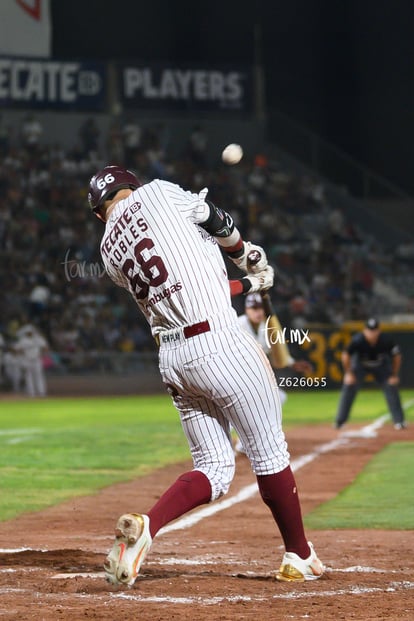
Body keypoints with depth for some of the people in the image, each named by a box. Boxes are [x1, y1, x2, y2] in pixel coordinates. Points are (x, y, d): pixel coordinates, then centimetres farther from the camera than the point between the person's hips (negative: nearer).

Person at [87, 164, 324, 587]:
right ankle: (299, 558, 16)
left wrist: (247, 284, 27)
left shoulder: (110, 252, 15)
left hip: (171, 358, 6)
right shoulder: (153, 193, -1)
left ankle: (144, 526, -13)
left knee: (213, 470, 10)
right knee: (269, 453, 7)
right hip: (219, 345, -6)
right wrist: (245, 254, 28)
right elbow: (218, 224, 7)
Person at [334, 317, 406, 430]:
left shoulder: (386, 341, -33)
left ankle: (399, 421, 0)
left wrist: (394, 375, -12)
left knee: (391, 388, -10)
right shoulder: (358, 340, -36)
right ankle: (339, 421, -3)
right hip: (360, 365, -1)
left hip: (381, 366, 1)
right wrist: (348, 373, -16)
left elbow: (396, 356, -15)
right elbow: (346, 355, -19)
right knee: (348, 388, -12)